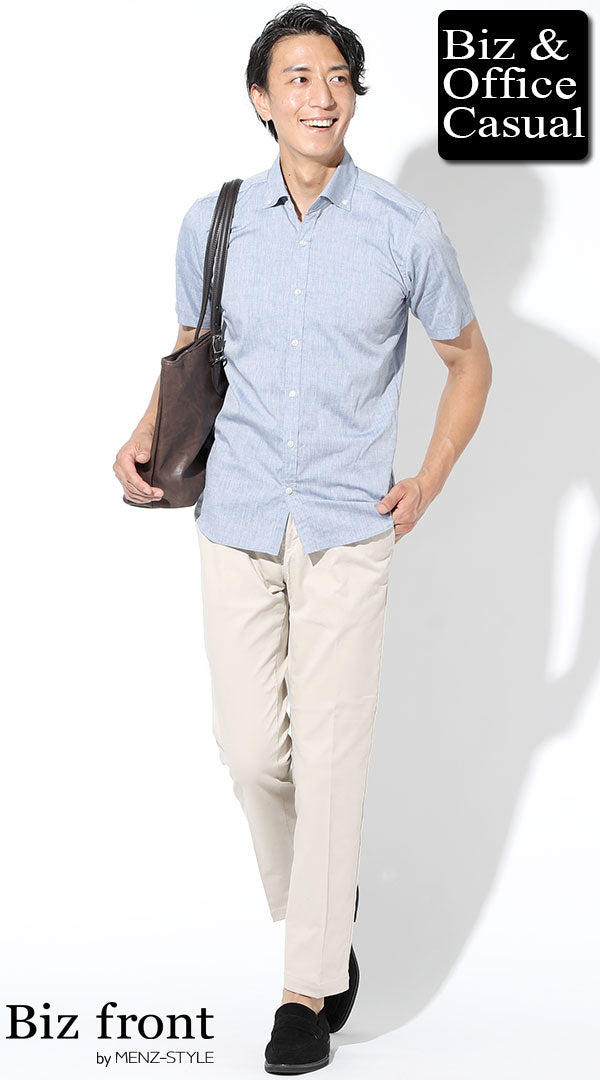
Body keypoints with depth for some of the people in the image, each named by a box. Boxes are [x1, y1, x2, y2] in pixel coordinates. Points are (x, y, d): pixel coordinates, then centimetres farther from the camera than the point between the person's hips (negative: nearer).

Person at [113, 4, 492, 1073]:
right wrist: (147, 438, 1)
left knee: (330, 750, -1)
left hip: (349, 530, -2)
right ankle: (318, 900, 33)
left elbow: (469, 360, 10)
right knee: (250, 745, 3)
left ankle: (313, 988, 11)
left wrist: (426, 485, 3)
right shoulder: (213, 222, 3)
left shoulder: (406, 229, -3)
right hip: (237, 522, 2)